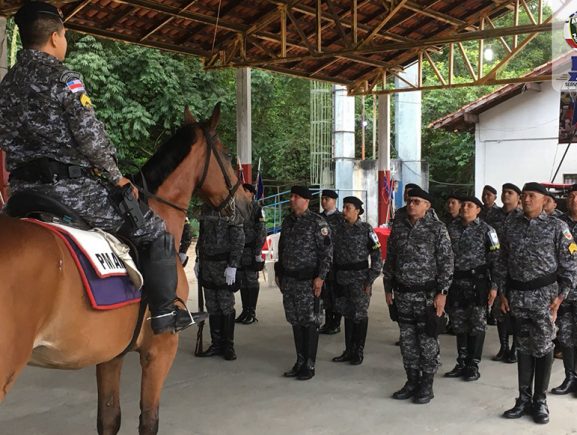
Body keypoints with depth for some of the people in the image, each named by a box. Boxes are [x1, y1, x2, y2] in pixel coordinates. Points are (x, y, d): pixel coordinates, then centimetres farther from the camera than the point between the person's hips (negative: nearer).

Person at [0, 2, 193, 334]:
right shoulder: (63, 77, -10)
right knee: (156, 231, 4)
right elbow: (90, 136, -16)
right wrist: (117, 177, -4)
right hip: (69, 185, -8)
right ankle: (165, 313, 7)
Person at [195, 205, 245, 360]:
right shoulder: (206, 208, 10)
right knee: (212, 307, 10)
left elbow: (239, 238, -15)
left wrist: (232, 266, -19)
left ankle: (228, 346, 12)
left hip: (224, 265, -6)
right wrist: (198, 260, 15)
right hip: (207, 264, 6)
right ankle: (217, 344, 19)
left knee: (226, 306, 1)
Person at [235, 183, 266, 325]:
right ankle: (245, 311, 17)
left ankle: (252, 313, 4)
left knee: (252, 280, -2)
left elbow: (262, 232, -10)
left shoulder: (257, 209, -6)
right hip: (239, 249, 6)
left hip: (251, 250, -6)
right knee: (242, 282, 9)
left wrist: (258, 253, -14)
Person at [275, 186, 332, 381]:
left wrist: (320, 277, -17)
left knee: (309, 322, 0)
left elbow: (327, 251, -11)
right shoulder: (287, 221, 13)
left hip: (308, 280, -7)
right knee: (295, 322, 12)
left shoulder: (317, 222, -8)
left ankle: (309, 365, 8)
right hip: (288, 279, 7)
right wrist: (279, 273, 17)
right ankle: (300, 362, 22)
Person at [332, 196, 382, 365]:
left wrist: (370, 280, -11)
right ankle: (348, 350, 21)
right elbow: (334, 254, 14)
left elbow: (377, 256, -7)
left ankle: (359, 352, 12)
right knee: (347, 314, 11)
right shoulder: (340, 229, 8)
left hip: (359, 278, -5)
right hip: (342, 279, 5)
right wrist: (334, 278, 10)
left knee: (360, 315, 2)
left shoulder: (366, 229, -6)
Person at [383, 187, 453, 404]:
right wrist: (388, 288, 11)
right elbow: (390, 260, 13)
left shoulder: (437, 228, -6)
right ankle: (412, 381, 24)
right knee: (407, 339, 11)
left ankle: (427, 385, 15)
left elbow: (446, 262, -8)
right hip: (403, 294, 5)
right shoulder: (398, 228, 7)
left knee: (427, 340, 3)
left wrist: (442, 292, -13)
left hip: (427, 294, -4)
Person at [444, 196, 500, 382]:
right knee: (459, 325, 10)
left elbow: (495, 259, -6)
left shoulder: (486, 230, -4)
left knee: (477, 325, 2)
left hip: (478, 281, -4)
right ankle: (461, 364, 21)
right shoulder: (452, 228, 7)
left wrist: (494, 286, -11)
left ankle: (473, 366, 12)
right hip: (456, 281, 4)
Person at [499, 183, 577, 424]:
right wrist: (503, 293, 8)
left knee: (542, 348, 3)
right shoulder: (511, 226, 7)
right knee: (523, 347, 10)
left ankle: (540, 402, 14)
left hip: (544, 295, -3)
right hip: (517, 294, 3)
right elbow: (504, 262, 12)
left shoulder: (557, 227, -4)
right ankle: (524, 399, 18)